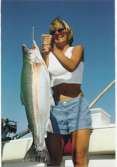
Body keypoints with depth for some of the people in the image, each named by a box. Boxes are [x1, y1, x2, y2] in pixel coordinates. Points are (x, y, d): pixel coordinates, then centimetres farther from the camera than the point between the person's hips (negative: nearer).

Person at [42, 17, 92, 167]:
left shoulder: (77, 49, 10)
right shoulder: (47, 54, 14)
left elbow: (71, 66, -13)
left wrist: (54, 50, -26)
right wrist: (45, 54, -17)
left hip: (77, 105, -1)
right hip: (55, 107, 2)